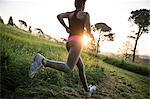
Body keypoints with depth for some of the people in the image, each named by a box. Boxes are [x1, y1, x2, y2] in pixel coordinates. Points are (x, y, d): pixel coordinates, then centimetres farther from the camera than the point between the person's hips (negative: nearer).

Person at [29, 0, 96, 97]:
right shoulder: (85, 14, 2)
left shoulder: (70, 14, 18)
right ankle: (43, 61, -37)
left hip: (69, 42, 9)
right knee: (68, 69, -21)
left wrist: (66, 28, 13)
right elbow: (88, 32, -3)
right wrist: (92, 36, 20)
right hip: (77, 41, -8)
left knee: (81, 66, 18)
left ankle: (87, 91, 30)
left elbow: (59, 16, 2)